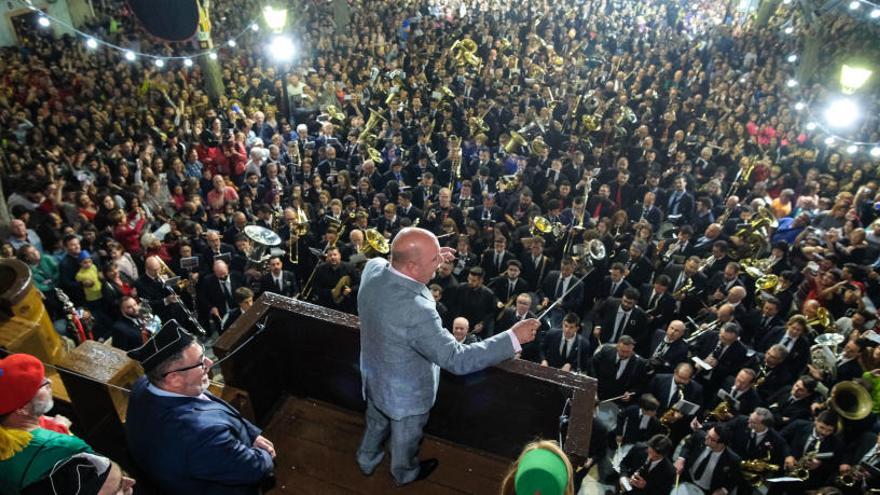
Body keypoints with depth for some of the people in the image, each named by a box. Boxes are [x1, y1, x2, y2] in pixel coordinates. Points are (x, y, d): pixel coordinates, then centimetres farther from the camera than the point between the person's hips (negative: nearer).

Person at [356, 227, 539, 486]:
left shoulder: (373, 267, -22)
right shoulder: (415, 311, -44)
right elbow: (457, 359, -36)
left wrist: (430, 261, -3)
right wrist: (513, 338, -32)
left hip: (374, 377, 6)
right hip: (405, 392, -6)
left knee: (376, 423, 35)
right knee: (405, 438, 27)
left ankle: (367, 460, 63)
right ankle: (405, 473, 57)